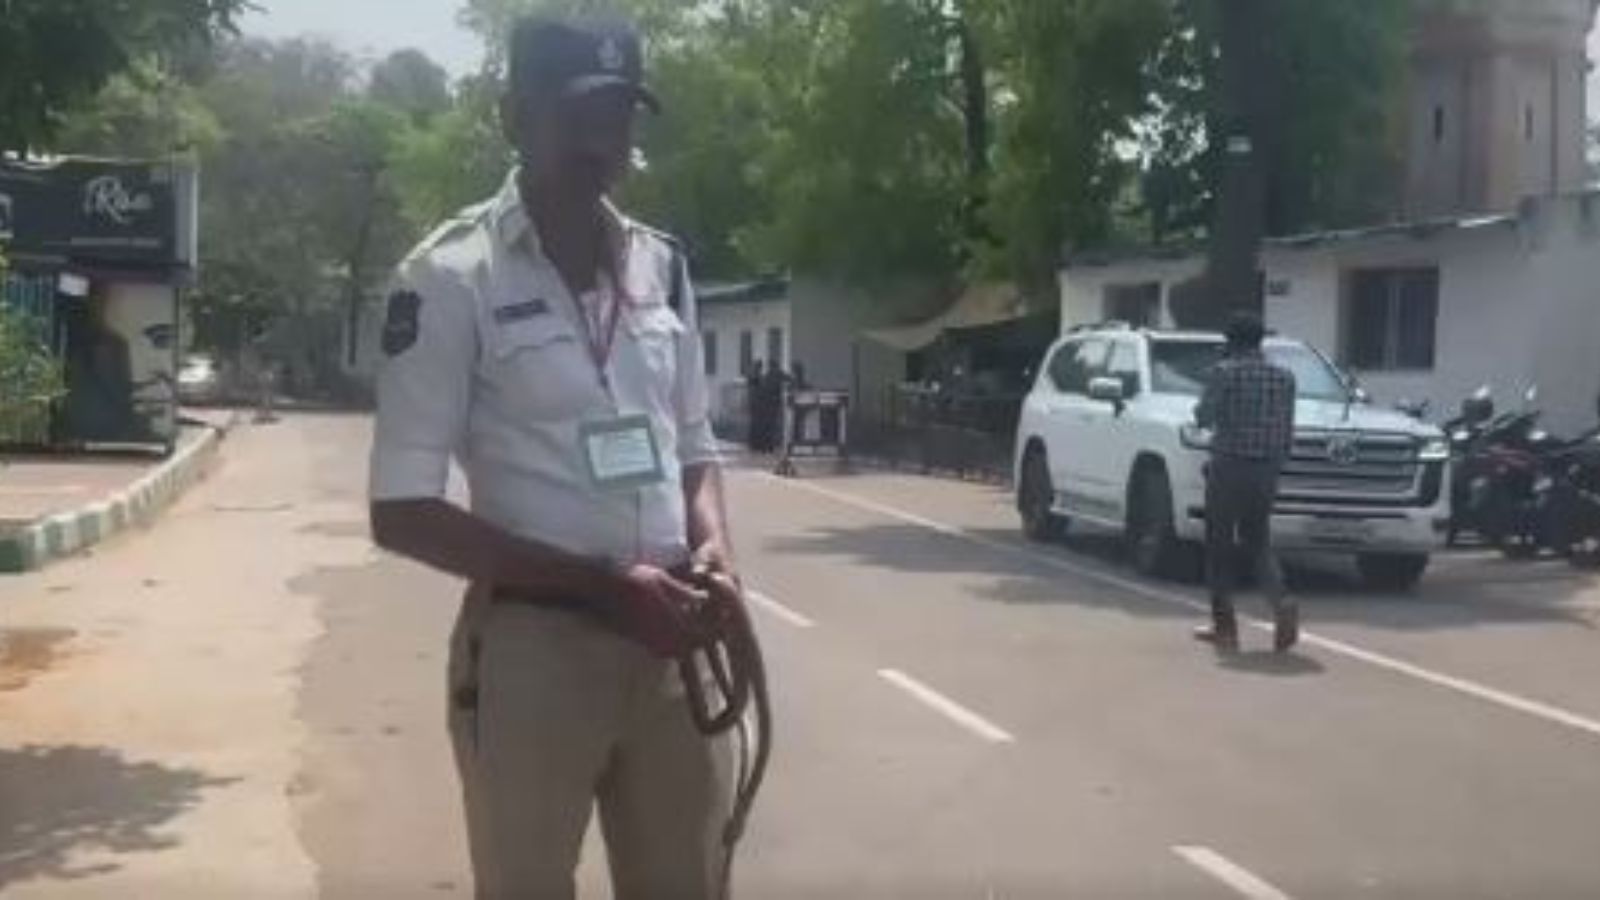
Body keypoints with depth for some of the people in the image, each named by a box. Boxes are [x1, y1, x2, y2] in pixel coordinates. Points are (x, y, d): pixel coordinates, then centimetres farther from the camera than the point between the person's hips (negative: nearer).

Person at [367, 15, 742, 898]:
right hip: (533, 648, -5)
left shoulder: (661, 265, 9)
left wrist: (714, 544, -4)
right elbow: (402, 511, -11)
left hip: (671, 645, 5)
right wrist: (600, 585, -17)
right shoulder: (453, 275, -8)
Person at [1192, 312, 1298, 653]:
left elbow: (1204, 417, -8)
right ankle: (1282, 603, -10)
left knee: (1220, 545, 6)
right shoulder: (1284, 377, 7)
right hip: (1266, 471, 4)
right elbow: (1287, 432, 8)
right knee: (1258, 542, 14)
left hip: (1228, 467, -4)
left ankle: (1225, 625, 7)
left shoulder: (1225, 372, -8)